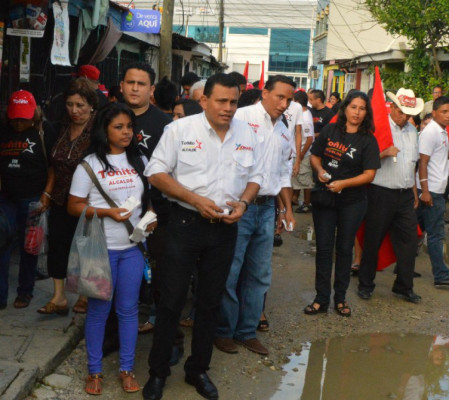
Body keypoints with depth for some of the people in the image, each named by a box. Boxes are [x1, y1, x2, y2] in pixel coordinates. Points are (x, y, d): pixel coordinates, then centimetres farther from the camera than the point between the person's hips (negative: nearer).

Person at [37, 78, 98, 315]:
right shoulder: (63, 128, 7)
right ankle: (58, 297, 11)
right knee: (57, 243, 4)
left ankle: (86, 296, 22)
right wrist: (49, 191, 12)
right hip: (61, 198, 6)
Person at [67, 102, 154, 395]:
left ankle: (127, 368, 21)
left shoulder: (139, 160, 9)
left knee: (129, 309, 9)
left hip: (133, 247, 3)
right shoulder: (90, 163, -5)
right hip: (102, 248, -3)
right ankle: (95, 370, 20)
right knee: (99, 310, 6)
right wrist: (107, 212, -18)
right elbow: (74, 206, -5)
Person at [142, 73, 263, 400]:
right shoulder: (180, 129, -7)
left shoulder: (247, 134, 5)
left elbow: (255, 177, 13)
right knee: (171, 301, 3)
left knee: (211, 302, 13)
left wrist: (243, 202, -8)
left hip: (225, 228, 4)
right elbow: (156, 173, -8)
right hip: (186, 223, -3)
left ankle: (198, 370, 29)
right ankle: (158, 371, 19)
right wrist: (196, 200, -17)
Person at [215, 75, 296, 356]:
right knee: (229, 272, -2)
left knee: (260, 274, 11)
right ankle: (224, 331, 15)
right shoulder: (242, 117, -7)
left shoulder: (284, 132, 17)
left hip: (267, 208, 7)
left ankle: (247, 331, 24)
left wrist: (288, 209, 20)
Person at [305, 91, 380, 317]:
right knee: (323, 248, 3)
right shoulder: (330, 131, 2)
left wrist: (343, 183, -20)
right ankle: (321, 299, 12)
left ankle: (340, 298, 22)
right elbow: (314, 156, 9)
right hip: (324, 198, 1)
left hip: (352, 202, -1)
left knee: (344, 248, 9)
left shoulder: (367, 140, -5)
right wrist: (320, 170, -11)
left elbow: (369, 174, -9)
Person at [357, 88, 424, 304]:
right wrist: (385, 153, -25)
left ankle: (404, 287, 19)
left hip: (405, 195, 6)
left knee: (409, 240, 6)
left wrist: (414, 191, 22)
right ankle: (365, 284, 18)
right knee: (373, 240, 3)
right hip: (381, 193, -6)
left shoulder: (412, 131, 14)